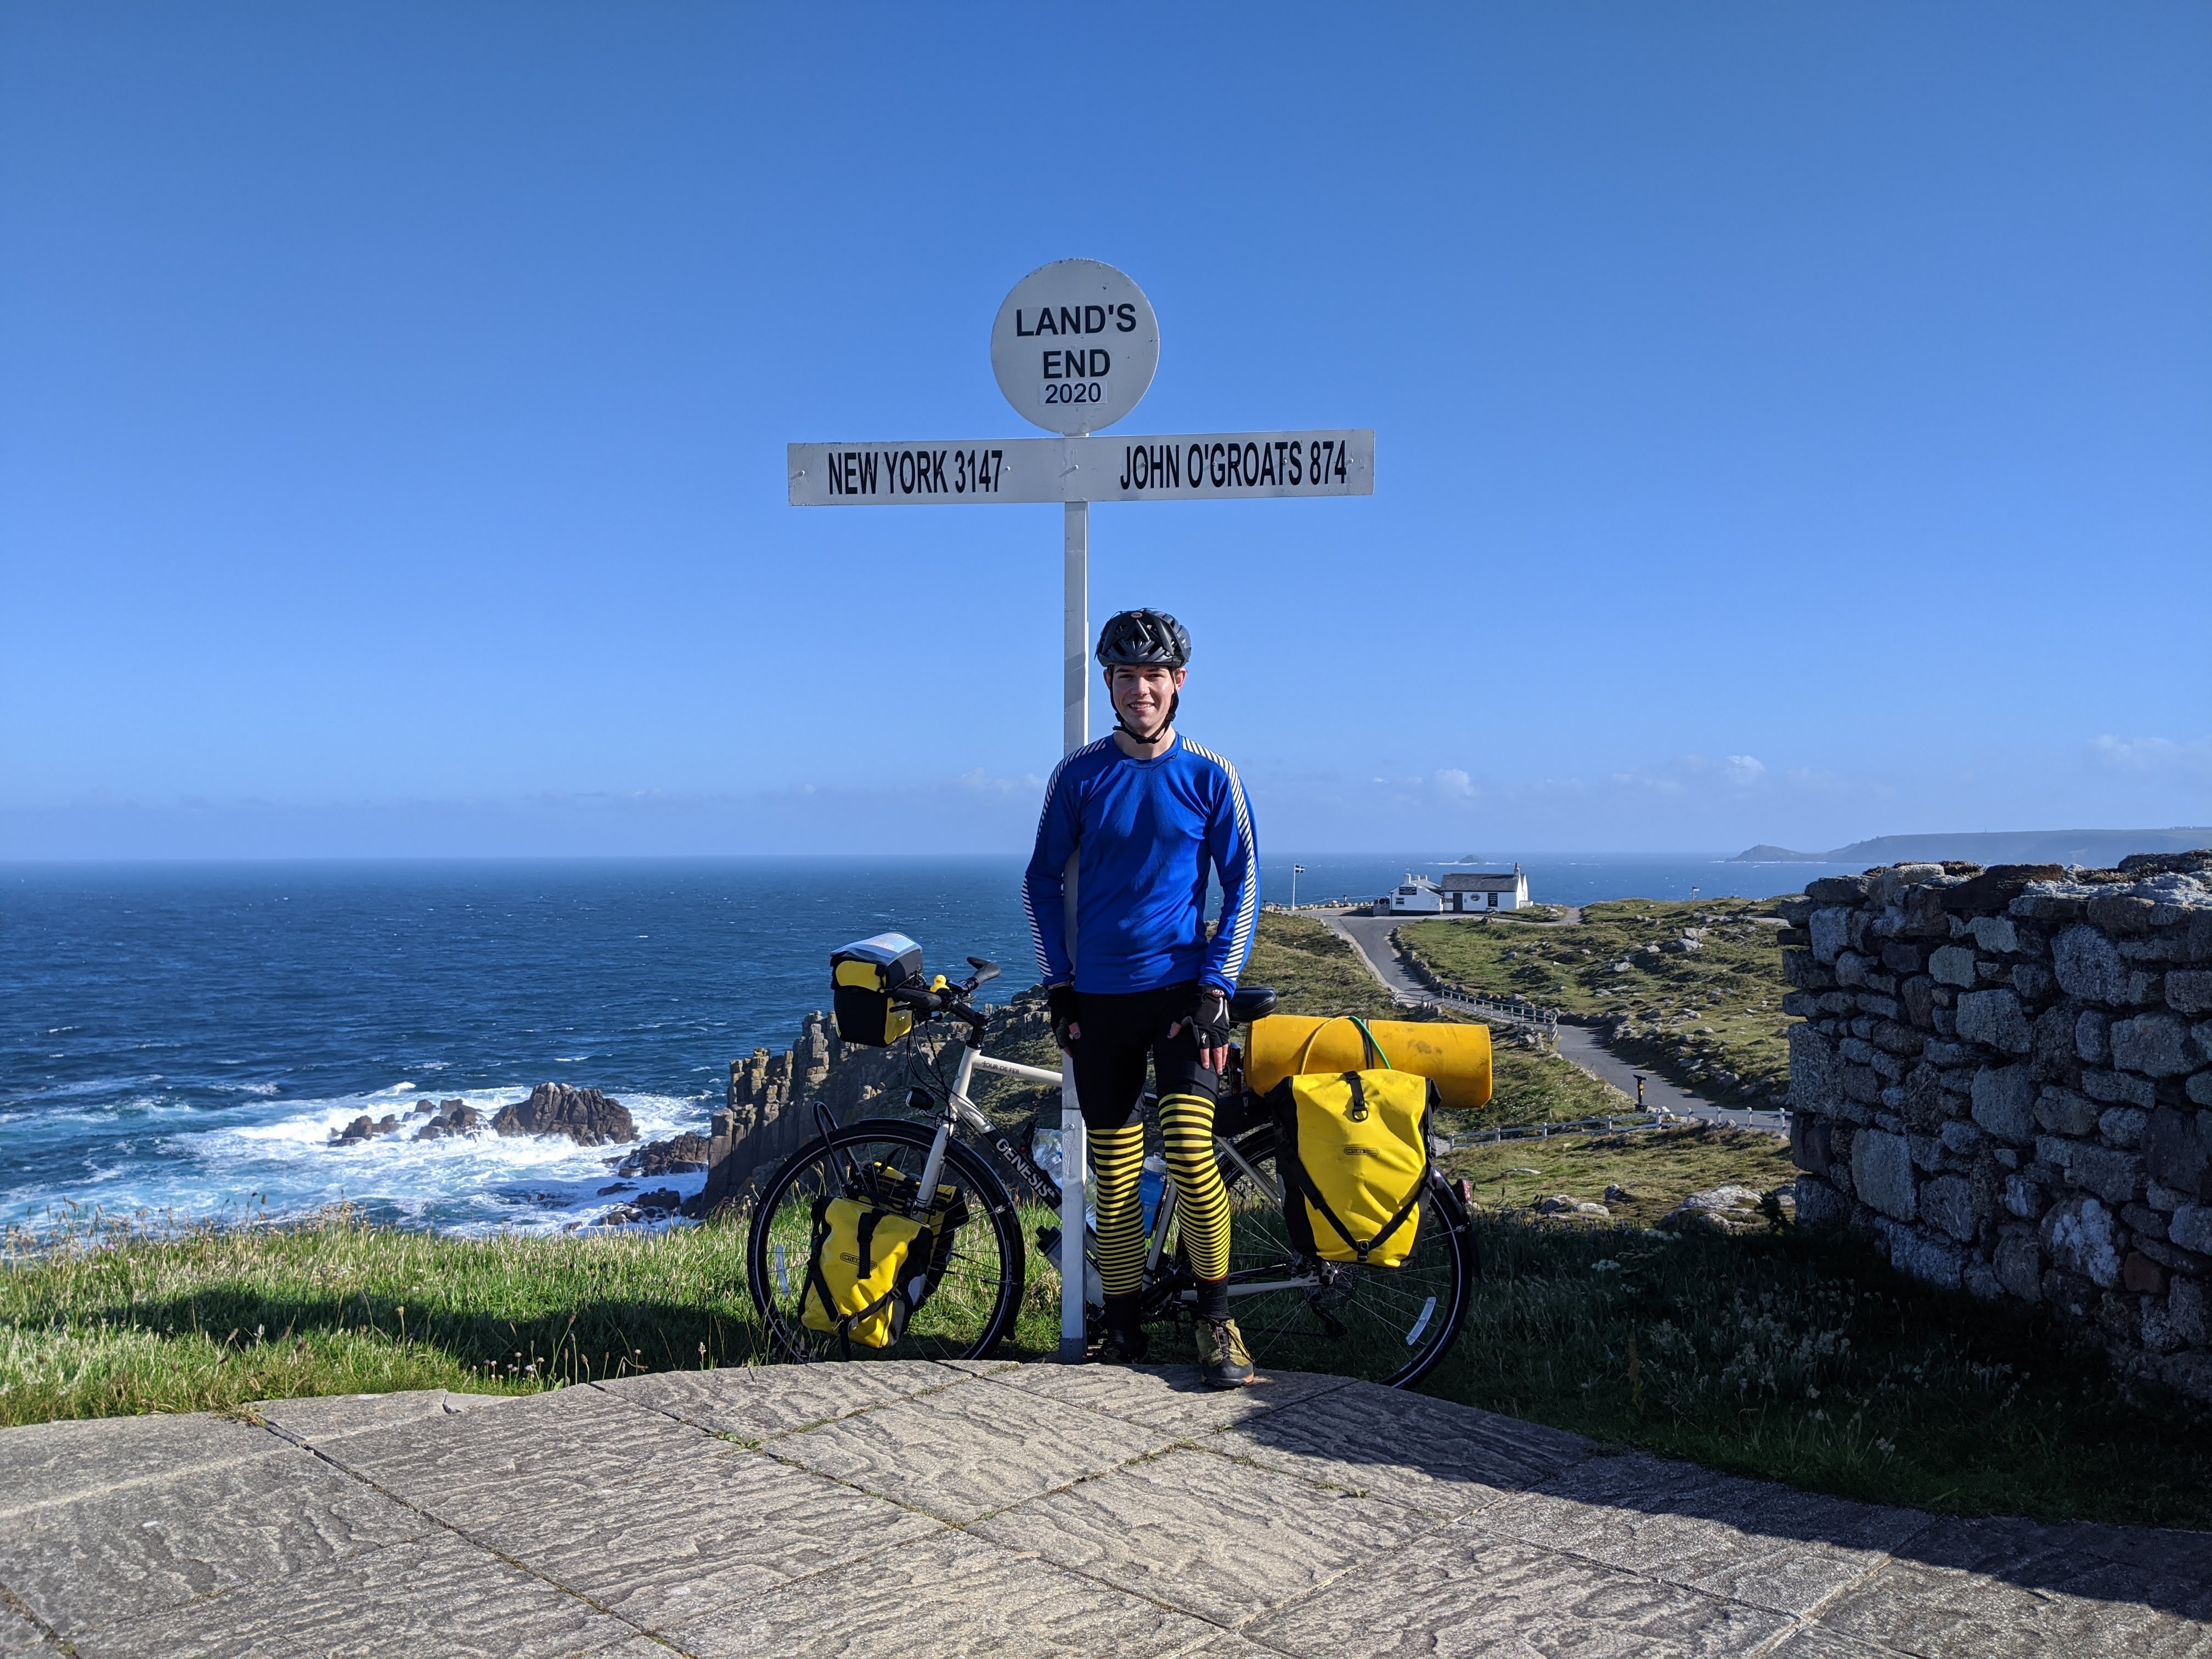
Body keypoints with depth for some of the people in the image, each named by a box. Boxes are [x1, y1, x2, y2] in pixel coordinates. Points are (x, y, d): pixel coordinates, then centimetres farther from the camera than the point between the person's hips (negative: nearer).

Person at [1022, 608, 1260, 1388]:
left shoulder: (1209, 775, 0)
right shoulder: (1079, 775, 3)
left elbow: (1242, 886, 2)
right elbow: (1042, 881, 9)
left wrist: (1216, 984, -7)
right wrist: (1059, 983, 3)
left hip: (1181, 992, -1)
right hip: (1099, 998, 2)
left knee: (1192, 1153, -15)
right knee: (1115, 1171, 5)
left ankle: (1216, 1317, 2)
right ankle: (1122, 1327, 18)